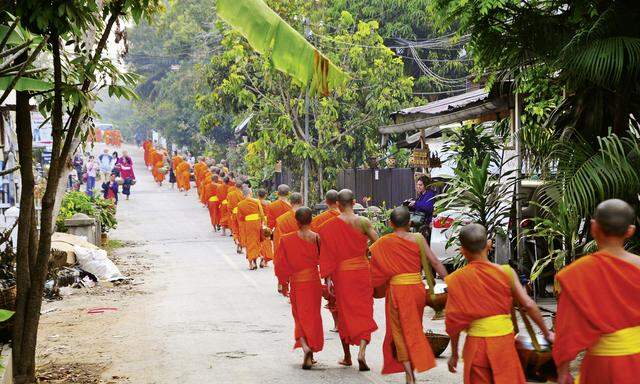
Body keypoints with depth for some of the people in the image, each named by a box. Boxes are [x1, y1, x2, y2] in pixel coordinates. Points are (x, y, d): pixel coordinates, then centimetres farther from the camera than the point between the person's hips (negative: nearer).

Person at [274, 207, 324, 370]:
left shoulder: (288, 240, -8)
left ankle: (305, 346, -11)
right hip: (314, 282, 1)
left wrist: (283, 282, 8)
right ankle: (310, 356, 10)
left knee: (301, 317, 13)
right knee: (313, 316, 10)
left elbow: (281, 264, -3)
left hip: (297, 283, 0)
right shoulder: (317, 238, -7)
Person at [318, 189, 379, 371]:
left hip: (341, 273, 0)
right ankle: (362, 350, -13)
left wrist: (328, 278, -4)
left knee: (344, 313, 13)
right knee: (363, 312, 7)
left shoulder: (331, 225, -7)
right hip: (362, 270, 0)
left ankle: (347, 356, 22)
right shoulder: (363, 222, -8)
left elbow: (328, 253, -7)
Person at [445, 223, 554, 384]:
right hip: (504, 339, 0)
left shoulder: (456, 279, -5)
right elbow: (528, 304, -8)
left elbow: (454, 321, -3)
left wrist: (454, 354, 7)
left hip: (476, 342, 0)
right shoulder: (505, 272, -6)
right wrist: (547, 333, 5)